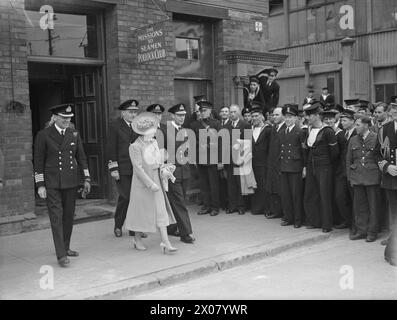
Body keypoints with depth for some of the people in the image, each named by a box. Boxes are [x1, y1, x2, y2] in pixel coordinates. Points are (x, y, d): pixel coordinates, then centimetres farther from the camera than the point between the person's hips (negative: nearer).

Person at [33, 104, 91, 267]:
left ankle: (66, 247, 26)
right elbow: (38, 161, -3)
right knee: (56, 217, -8)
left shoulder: (74, 134, 9)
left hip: (70, 182, 4)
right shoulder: (43, 135, -3)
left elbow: (81, 157, 12)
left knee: (69, 216, 10)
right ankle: (61, 255, -8)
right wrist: (40, 185, -8)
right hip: (52, 184, -4)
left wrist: (86, 179, 6)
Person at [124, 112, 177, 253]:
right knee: (141, 211, 7)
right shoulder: (135, 147, -15)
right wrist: (150, 183, -21)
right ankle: (137, 239, 27)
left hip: (156, 182, 6)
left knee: (161, 211, 1)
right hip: (142, 184, -6)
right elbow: (138, 168, -19)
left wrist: (165, 170, -5)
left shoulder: (154, 143, 6)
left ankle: (165, 242, 1)